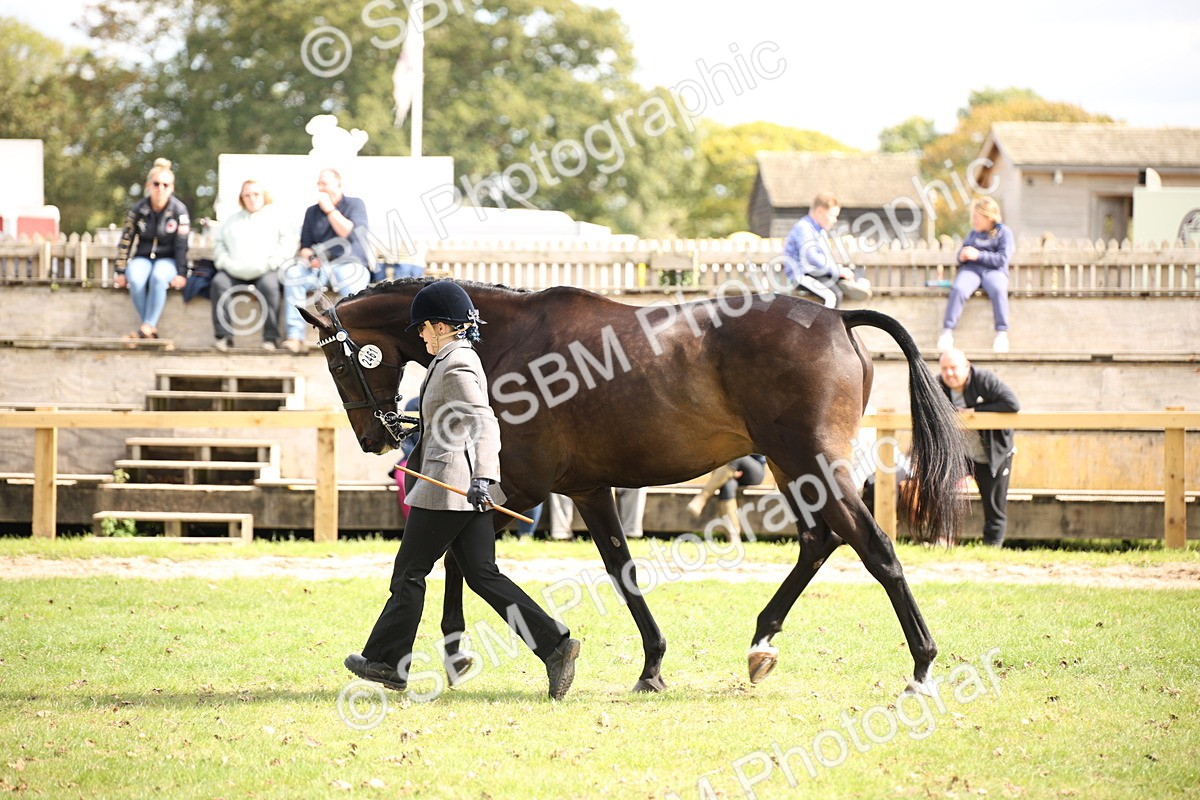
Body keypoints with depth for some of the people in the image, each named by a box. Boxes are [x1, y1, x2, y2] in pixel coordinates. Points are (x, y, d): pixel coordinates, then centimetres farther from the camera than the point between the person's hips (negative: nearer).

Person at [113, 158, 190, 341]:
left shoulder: (179, 210, -5)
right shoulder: (138, 209, -1)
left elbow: (181, 244, -7)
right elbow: (126, 241, 2)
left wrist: (181, 274, -15)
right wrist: (121, 272, -3)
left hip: (168, 259, -2)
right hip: (143, 258, 2)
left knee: (158, 277, -37)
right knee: (135, 280, -34)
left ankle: (146, 327, -38)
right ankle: (152, 329, -30)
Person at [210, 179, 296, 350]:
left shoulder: (273, 219, 15)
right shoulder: (233, 221, 26)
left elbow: (288, 244, 4)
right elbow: (218, 243, 18)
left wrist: (270, 263, -10)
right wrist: (225, 262, -2)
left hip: (265, 272, -3)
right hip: (235, 272, 3)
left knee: (269, 285, -35)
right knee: (219, 283, -27)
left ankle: (271, 337, -31)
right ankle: (224, 336, -28)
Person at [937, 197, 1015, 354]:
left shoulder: (1003, 232, 6)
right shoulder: (973, 233, 23)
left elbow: (1002, 258, -6)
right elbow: (962, 254, 25)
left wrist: (978, 255, -13)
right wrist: (962, 257, 0)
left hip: (993, 270, -3)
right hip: (970, 269, 3)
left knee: (998, 289, -38)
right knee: (958, 289, -30)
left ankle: (1002, 333, -34)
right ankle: (947, 330, -32)